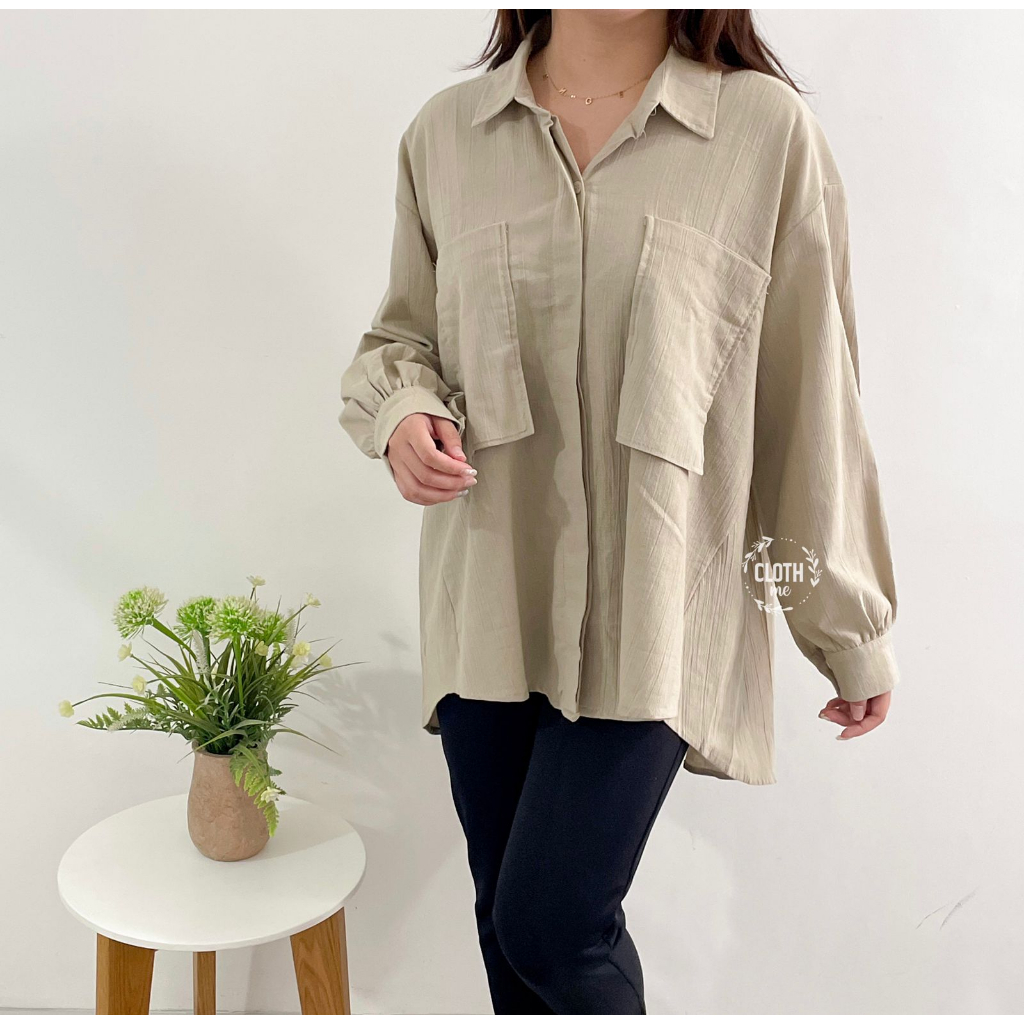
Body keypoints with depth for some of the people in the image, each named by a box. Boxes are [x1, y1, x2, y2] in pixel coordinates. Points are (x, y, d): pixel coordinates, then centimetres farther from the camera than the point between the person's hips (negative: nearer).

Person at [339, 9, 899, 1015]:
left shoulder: (769, 130, -5)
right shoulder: (446, 130, 4)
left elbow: (814, 404, -2)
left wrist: (854, 630, 4)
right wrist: (401, 411, -9)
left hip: (650, 617, -3)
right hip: (490, 601, 4)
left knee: (551, 928, -3)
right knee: (507, 922, 15)